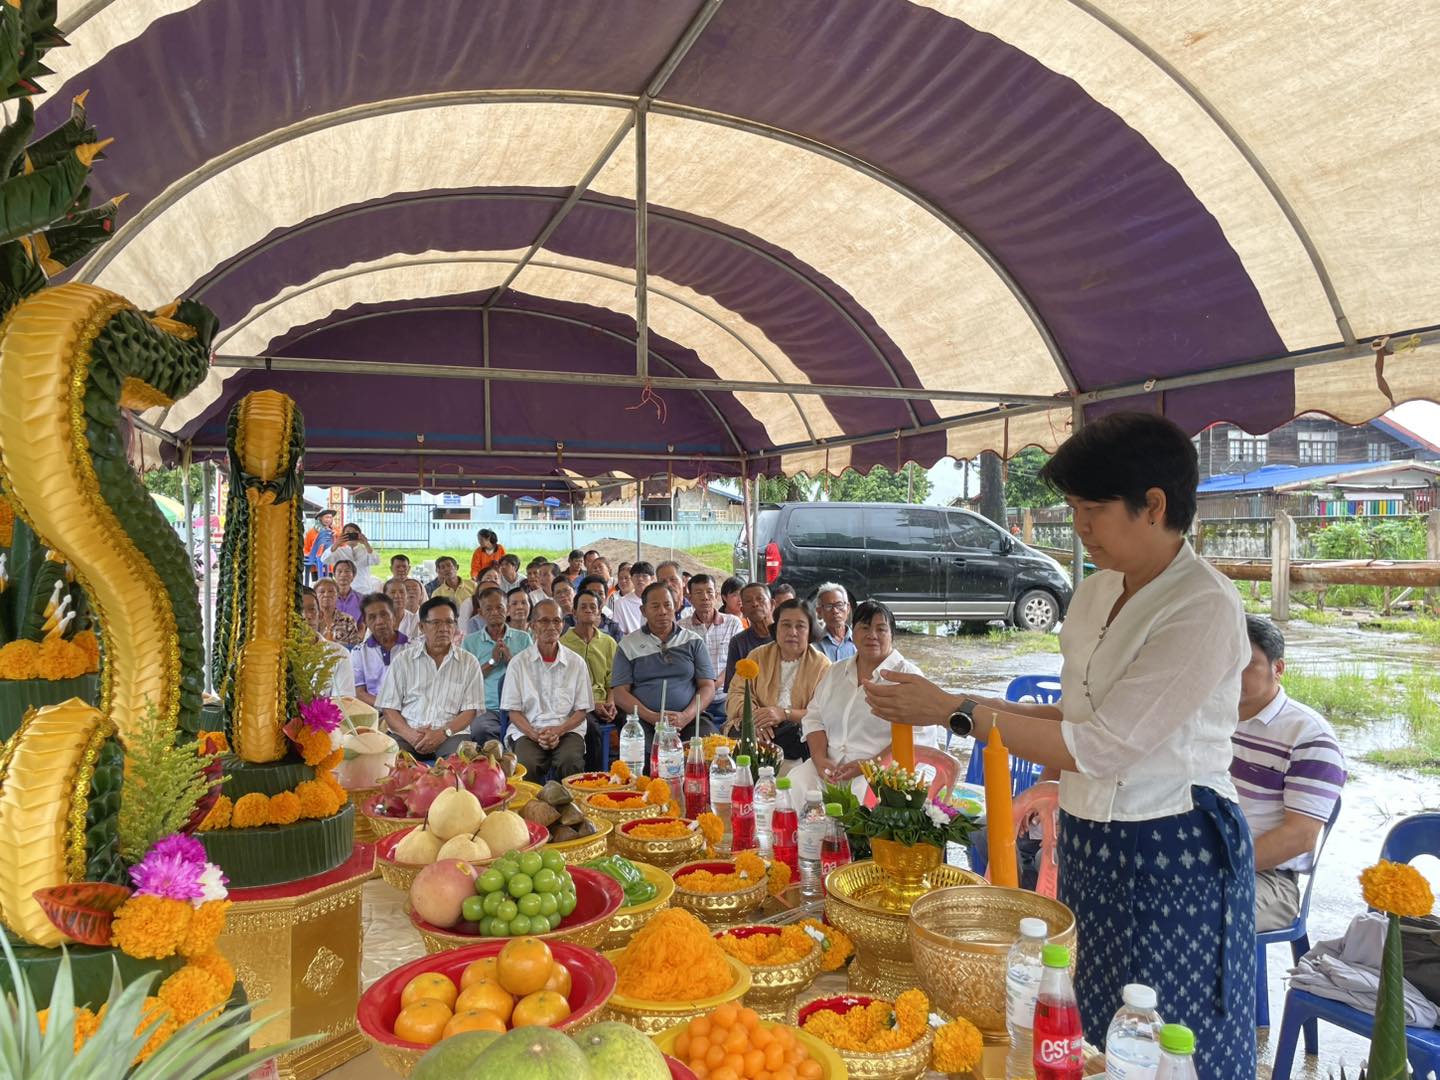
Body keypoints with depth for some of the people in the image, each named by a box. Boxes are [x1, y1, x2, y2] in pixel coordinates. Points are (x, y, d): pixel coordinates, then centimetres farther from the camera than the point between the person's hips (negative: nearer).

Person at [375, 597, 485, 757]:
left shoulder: (469, 663, 10)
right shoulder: (402, 660, 12)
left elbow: (469, 712, 5)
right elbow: (389, 709, 7)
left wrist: (443, 733, -13)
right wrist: (410, 735, -12)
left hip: (451, 734, -1)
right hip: (408, 734, 1)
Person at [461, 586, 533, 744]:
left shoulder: (523, 638, 16)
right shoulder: (470, 641, 15)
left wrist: (510, 660, -5)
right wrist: (492, 661, -3)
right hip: (486, 709, 0)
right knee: (480, 728, -34)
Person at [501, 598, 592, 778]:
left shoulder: (576, 663, 9)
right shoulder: (519, 662, 7)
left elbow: (581, 711, 9)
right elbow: (514, 711, 6)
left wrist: (558, 730, -11)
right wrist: (535, 735, -13)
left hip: (566, 729, 1)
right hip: (528, 731, -1)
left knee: (570, 761, -32)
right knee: (526, 765, -32)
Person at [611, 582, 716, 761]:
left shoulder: (693, 641, 14)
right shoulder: (628, 645, 12)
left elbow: (708, 687, 8)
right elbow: (620, 694, 5)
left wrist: (685, 717, -11)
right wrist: (653, 717, -12)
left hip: (689, 718, 1)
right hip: (645, 720, -1)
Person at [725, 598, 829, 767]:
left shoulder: (821, 665, 6)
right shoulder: (759, 656, 16)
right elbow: (737, 693, 7)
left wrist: (785, 714, -21)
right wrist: (753, 715, -16)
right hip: (758, 730, 2)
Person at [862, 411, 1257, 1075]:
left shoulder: (1205, 609, -20)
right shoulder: (1095, 594, 5)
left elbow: (1097, 747, -22)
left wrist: (955, 711, -19)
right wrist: (985, 708, -2)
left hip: (1173, 858, -7)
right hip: (1089, 845, 7)